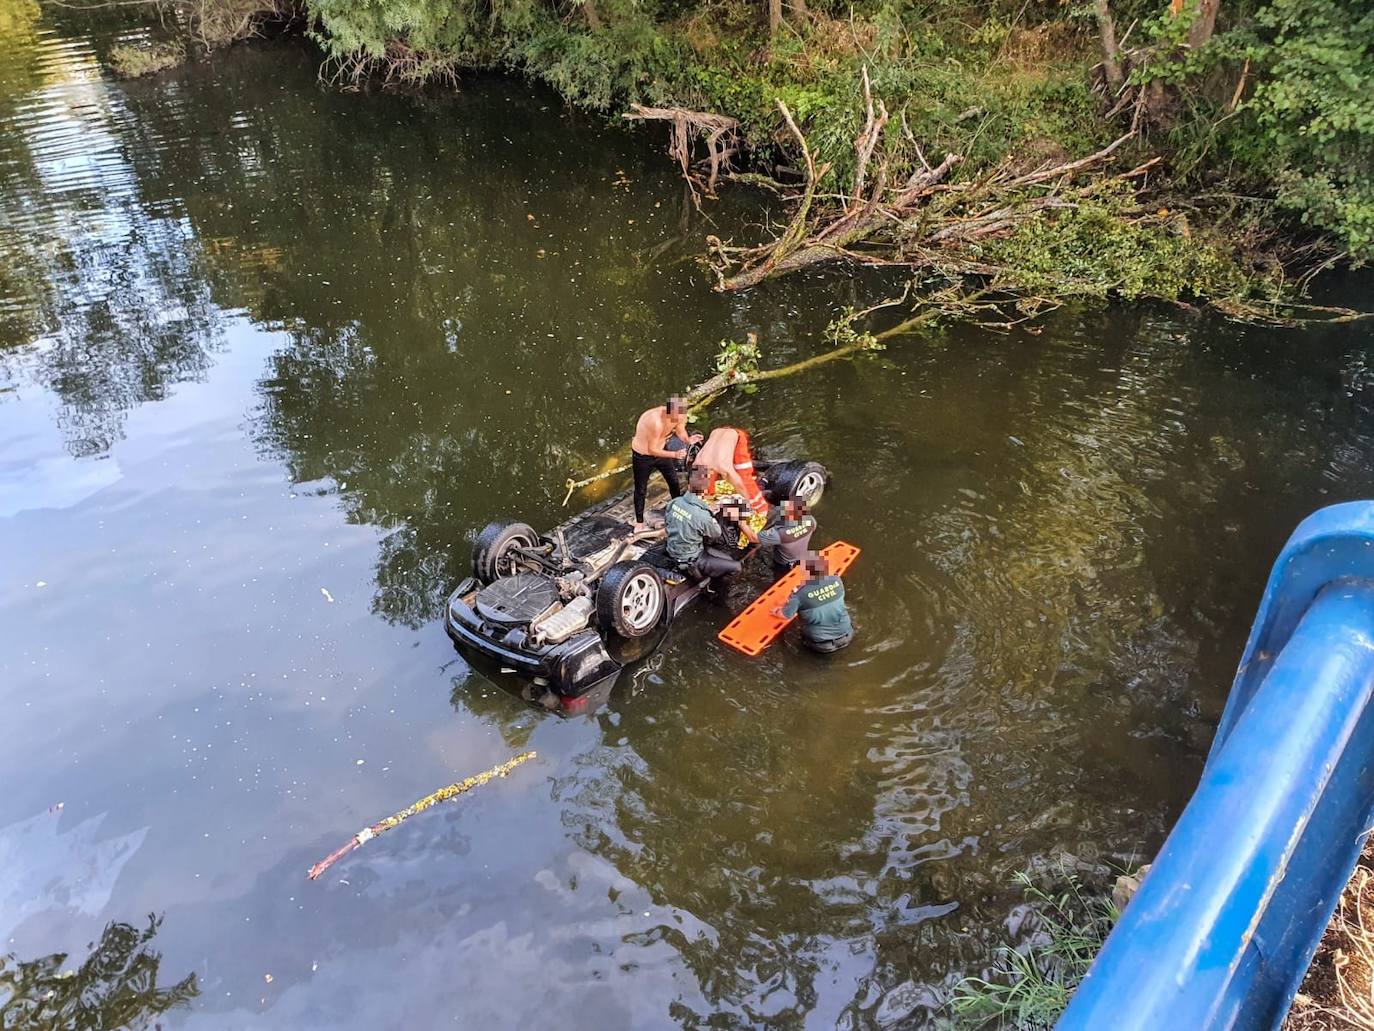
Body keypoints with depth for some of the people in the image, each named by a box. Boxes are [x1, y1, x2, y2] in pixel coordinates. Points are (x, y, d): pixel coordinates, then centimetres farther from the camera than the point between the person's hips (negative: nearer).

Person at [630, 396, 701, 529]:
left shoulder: (678, 416, -22)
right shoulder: (656, 421, -42)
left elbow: (681, 432, -3)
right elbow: (652, 450, -33)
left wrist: (688, 440, -26)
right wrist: (674, 454, -40)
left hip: (660, 450, 6)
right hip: (642, 456, -6)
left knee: (674, 482, 18)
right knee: (641, 490, 9)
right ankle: (639, 522, 27)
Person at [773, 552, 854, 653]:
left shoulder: (800, 594, -23)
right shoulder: (836, 580, -12)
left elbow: (785, 615, -9)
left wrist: (776, 612, 16)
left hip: (821, 645, -4)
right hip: (845, 637, 4)